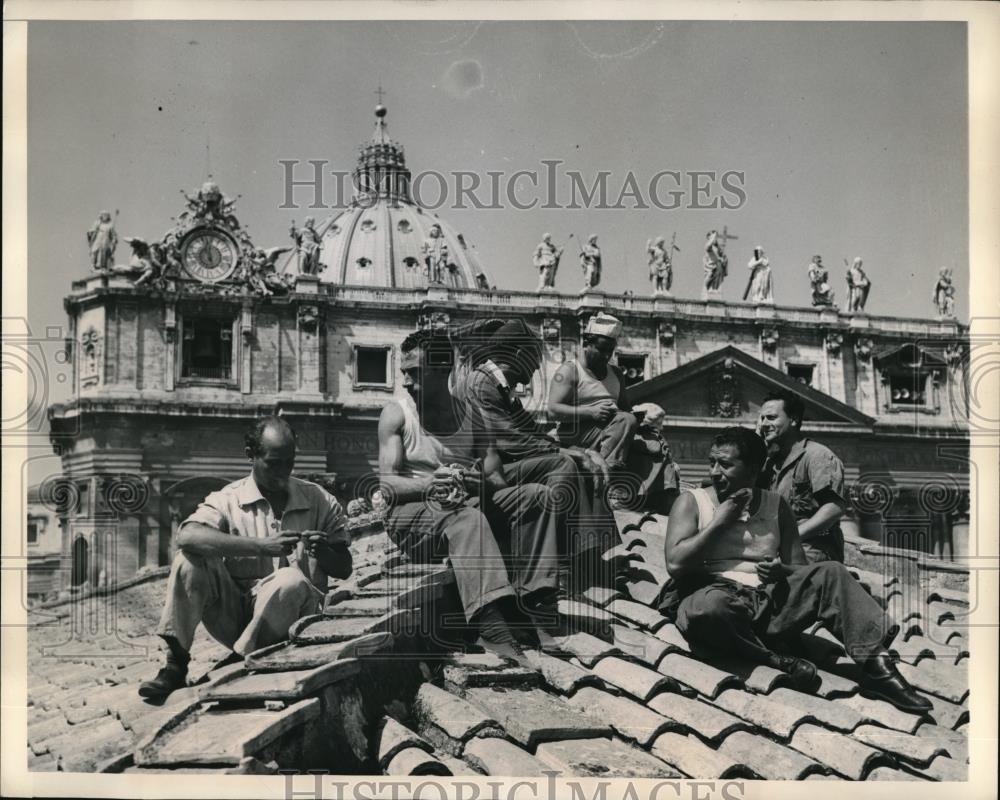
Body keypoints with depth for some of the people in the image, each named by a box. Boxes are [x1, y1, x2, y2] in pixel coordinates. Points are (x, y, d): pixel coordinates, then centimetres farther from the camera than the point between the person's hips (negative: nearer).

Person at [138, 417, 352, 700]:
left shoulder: (320, 501, 5)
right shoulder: (228, 499, -1)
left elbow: (344, 568, 9)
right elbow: (187, 536, -22)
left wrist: (324, 553, -17)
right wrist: (261, 546, -31)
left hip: (290, 619, 0)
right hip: (235, 611, 0)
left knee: (291, 579, -32)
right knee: (190, 559, -20)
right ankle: (175, 664, -16)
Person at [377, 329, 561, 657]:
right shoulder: (396, 414, 3)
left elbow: (496, 479, 8)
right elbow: (387, 482, -8)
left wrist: (483, 482, -17)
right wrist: (428, 485, -28)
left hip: (468, 505, 5)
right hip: (410, 513, -4)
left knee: (538, 496, -15)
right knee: (465, 516, -37)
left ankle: (521, 604, -28)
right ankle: (493, 629, -53)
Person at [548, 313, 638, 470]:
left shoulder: (616, 373, 26)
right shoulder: (569, 371, 4)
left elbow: (624, 407, 27)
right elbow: (553, 410, -8)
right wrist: (591, 412, -18)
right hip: (578, 432, -7)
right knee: (626, 420, -32)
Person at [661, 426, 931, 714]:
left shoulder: (775, 505, 17)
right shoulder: (692, 502, 7)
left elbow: (799, 567, 15)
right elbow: (675, 564, -8)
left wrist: (782, 571, -8)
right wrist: (720, 521, -5)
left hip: (769, 600, 4)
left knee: (829, 573, -17)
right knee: (709, 606, -41)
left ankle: (877, 665, -24)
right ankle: (776, 662, -24)